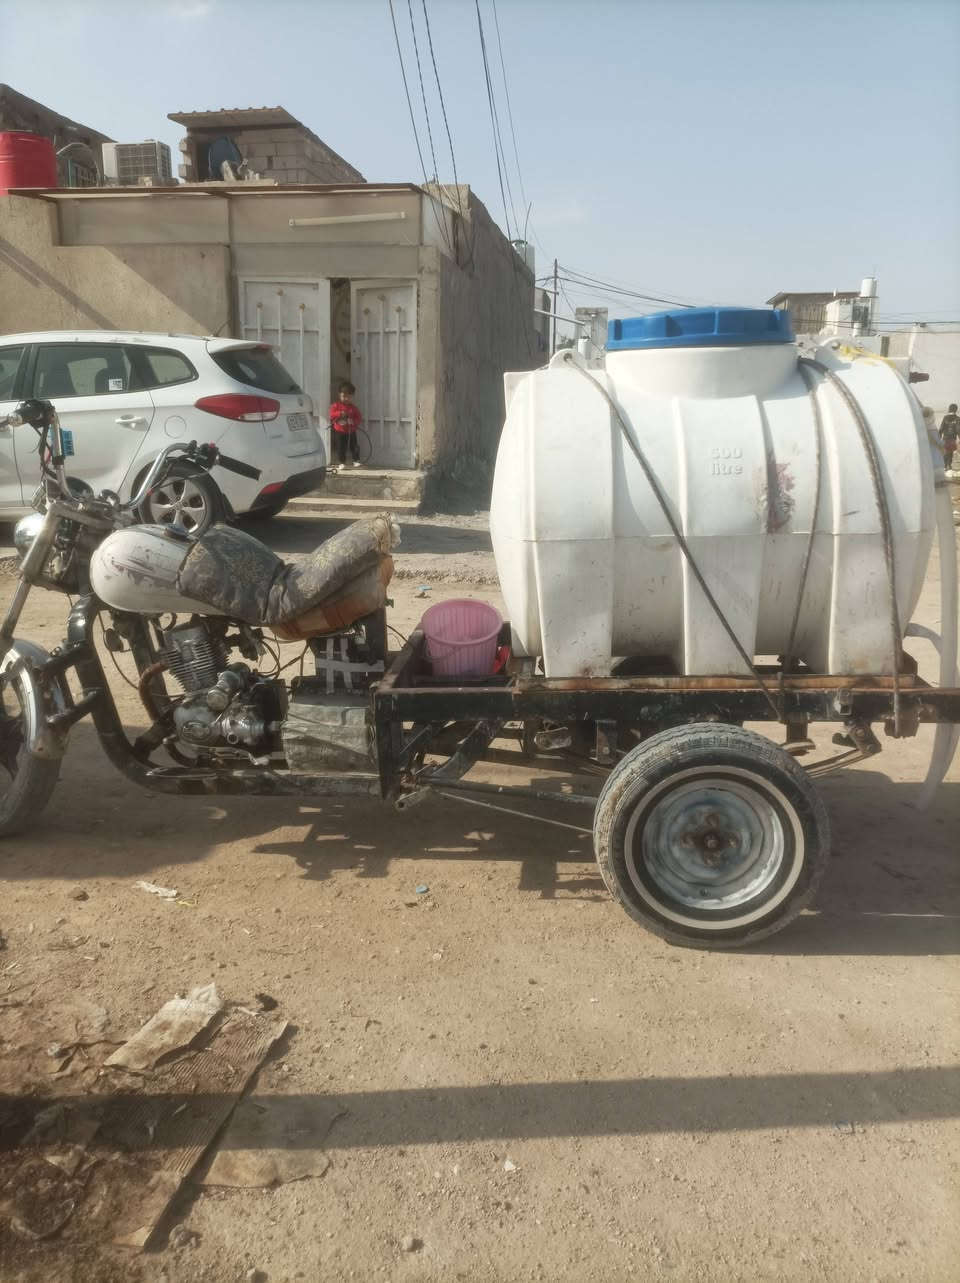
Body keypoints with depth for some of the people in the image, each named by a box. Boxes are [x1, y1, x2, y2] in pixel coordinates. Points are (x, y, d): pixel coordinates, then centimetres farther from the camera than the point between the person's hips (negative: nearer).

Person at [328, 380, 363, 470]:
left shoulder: (353, 408, 3)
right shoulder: (336, 405, -1)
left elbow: (359, 418, 3)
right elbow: (331, 415, -10)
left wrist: (354, 422, -17)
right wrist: (340, 414, -24)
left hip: (351, 432, 1)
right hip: (339, 432, -1)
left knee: (354, 446, 1)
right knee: (340, 448, 1)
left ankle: (356, 461, 14)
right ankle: (342, 462, 10)